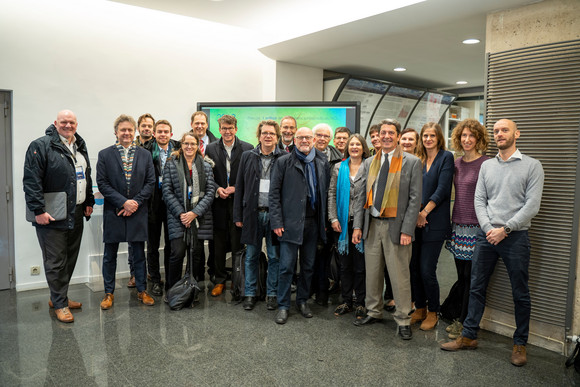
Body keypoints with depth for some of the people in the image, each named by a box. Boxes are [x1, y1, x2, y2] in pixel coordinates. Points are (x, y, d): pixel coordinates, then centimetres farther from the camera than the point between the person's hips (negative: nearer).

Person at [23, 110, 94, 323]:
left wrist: (89, 202, 15)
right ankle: (60, 304, 14)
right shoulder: (41, 146, -9)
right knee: (55, 262, 1)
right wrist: (38, 210, -20)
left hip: (76, 216, 7)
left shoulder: (81, 147, 14)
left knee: (70, 260, 15)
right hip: (51, 217, -7)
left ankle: (58, 296, 31)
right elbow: (31, 181, -15)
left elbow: (87, 177, 22)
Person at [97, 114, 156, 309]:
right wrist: (123, 202, -14)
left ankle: (142, 291, 22)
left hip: (137, 212, 1)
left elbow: (151, 182, 2)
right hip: (113, 212, -1)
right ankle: (109, 293, 22)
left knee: (139, 254, 9)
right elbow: (102, 183, -5)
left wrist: (136, 202, -10)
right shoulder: (105, 155, 1)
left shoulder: (145, 155, 6)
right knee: (110, 255, 9)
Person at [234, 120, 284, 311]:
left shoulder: (285, 159, 0)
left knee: (274, 257, 8)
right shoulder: (247, 157, 8)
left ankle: (272, 294, 23)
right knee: (251, 256, 10)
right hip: (253, 214, 2)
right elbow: (240, 187, 8)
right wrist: (238, 215, 4)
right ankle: (250, 294, 24)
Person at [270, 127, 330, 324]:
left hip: (313, 222, 4)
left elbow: (327, 192, 9)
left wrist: (325, 220, 3)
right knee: (287, 266, 0)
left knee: (308, 265, 13)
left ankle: (303, 300, 29)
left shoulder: (322, 163, 8)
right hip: (291, 222, -3)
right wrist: (277, 222, -9)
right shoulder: (283, 162, -1)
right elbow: (274, 193, -3)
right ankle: (283, 306, 14)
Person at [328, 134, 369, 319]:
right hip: (343, 222, 2)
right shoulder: (339, 168, 9)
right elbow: (332, 194, 7)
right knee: (345, 264, 9)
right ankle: (346, 301, 21)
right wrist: (333, 218, -2)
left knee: (360, 264, 4)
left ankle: (360, 302, 17)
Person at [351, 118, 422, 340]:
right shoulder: (369, 163, 11)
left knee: (399, 276, 2)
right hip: (371, 225, 4)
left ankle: (403, 320, 16)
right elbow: (362, 197, 11)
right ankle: (374, 312, 29)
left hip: (396, 226, -4)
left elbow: (415, 199, -6)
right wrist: (357, 226, 4)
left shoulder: (412, 163, -2)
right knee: (372, 272, 13)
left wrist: (407, 230, -12)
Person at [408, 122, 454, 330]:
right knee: (414, 267, 8)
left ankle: (433, 312, 16)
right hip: (415, 221, 5)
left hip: (434, 222, -5)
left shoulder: (446, 157, -2)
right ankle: (420, 308, 24)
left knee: (427, 270, -4)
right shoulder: (418, 160, 14)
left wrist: (424, 212, -10)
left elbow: (442, 189, -10)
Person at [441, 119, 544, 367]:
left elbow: (532, 205, -8)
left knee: (520, 293, 7)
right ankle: (468, 336, 18)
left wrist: (505, 229, -14)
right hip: (486, 234, 4)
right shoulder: (487, 166, 11)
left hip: (515, 236, -3)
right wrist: (489, 228, -7)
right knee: (476, 288, 7)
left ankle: (520, 343, 23)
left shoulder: (532, 166, -1)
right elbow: (479, 200, 7)